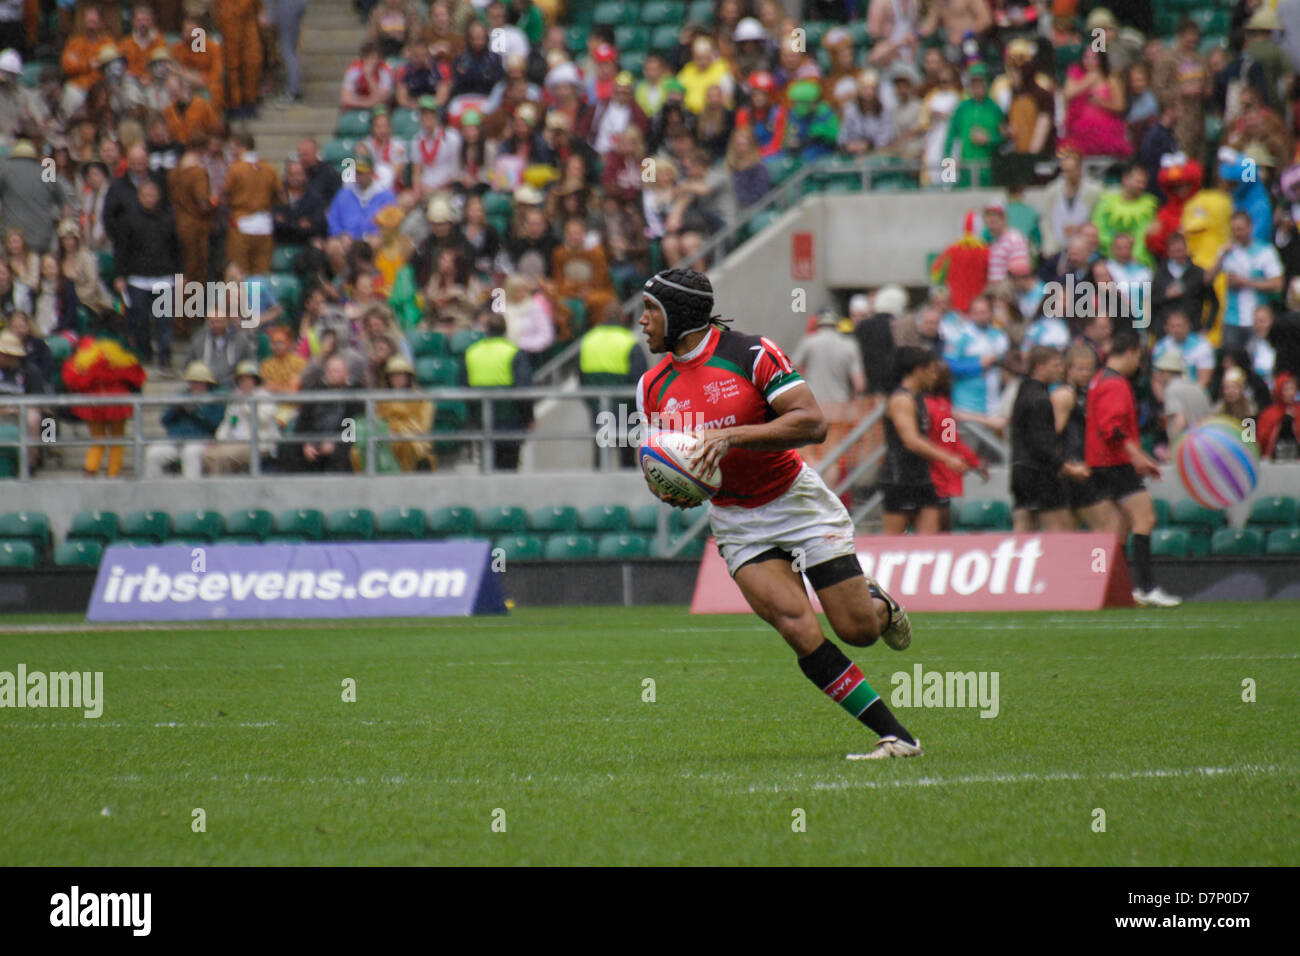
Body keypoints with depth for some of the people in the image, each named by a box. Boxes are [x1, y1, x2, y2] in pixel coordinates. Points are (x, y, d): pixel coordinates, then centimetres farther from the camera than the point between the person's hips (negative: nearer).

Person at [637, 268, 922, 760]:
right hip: (738, 524, 3)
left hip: (796, 499, -3)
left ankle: (878, 603, 34)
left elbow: (813, 423, -22)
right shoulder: (653, 387, 1)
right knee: (796, 625, -19)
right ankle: (895, 737, -14)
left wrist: (731, 436, -30)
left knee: (857, 629, -6)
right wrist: (669, 491, -13)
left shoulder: (752, 354, -15)